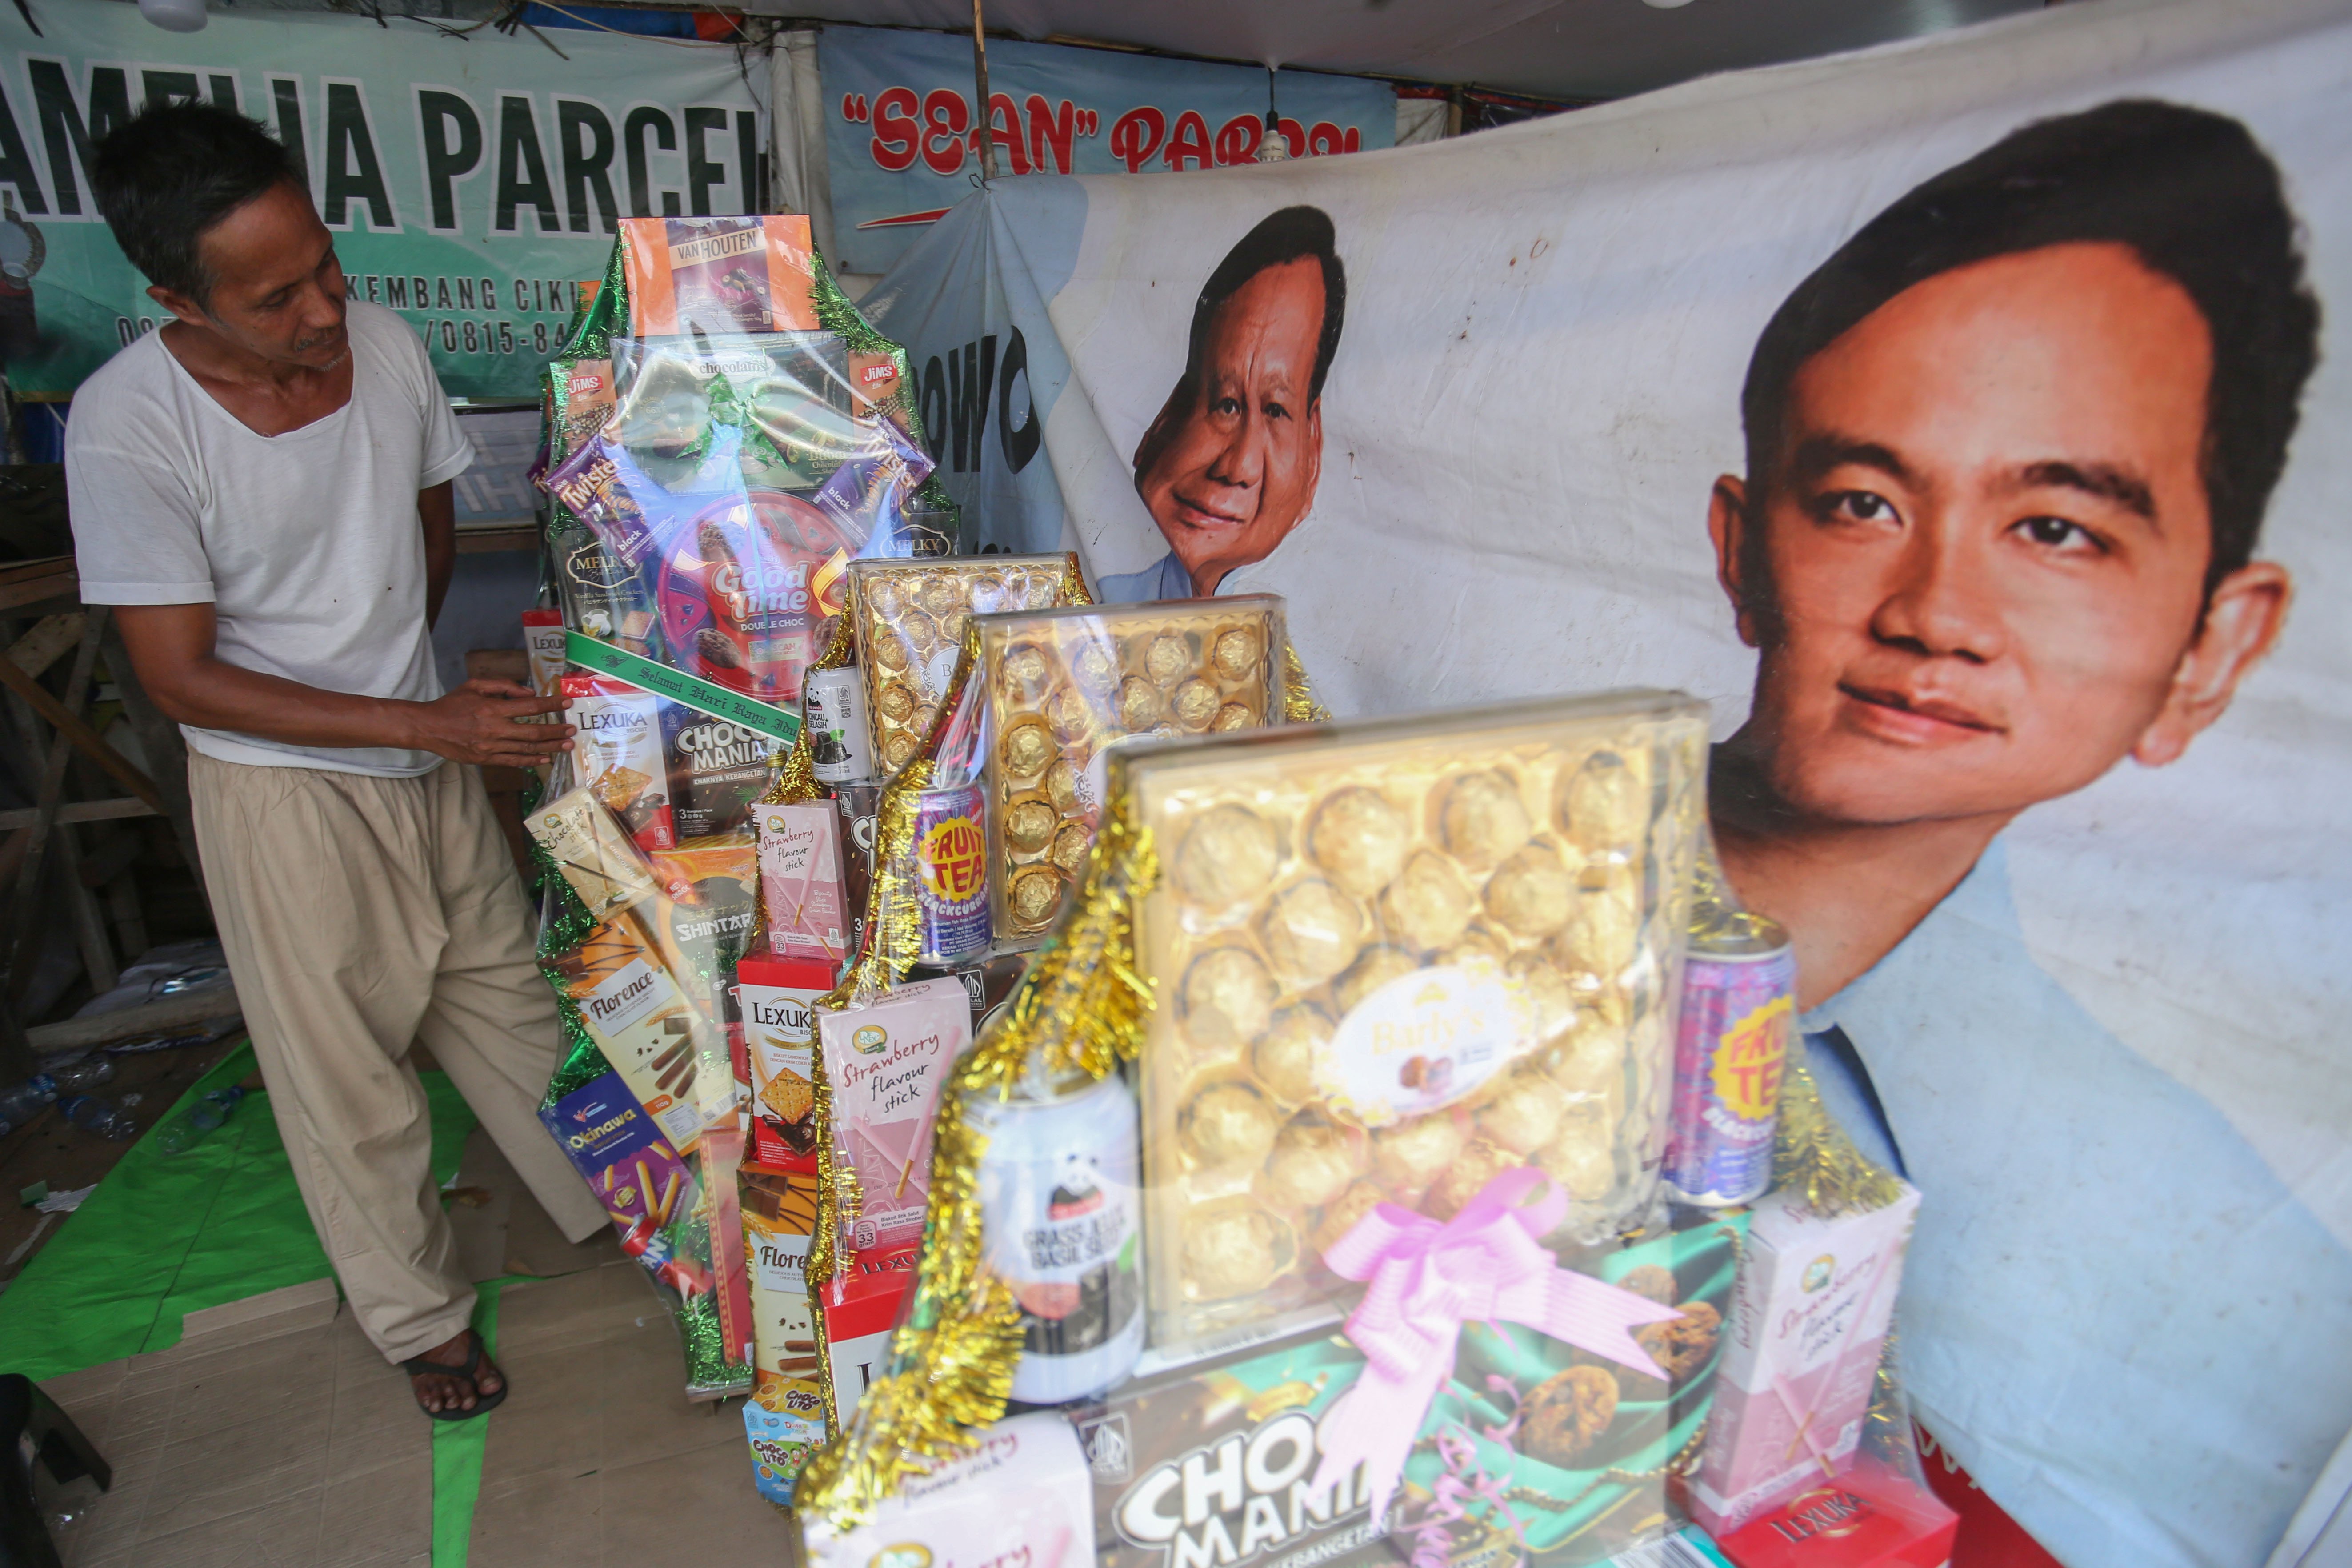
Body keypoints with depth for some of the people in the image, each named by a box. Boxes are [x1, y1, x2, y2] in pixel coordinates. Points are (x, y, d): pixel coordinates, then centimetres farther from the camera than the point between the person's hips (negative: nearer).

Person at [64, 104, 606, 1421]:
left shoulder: (386, 345, -7)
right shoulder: (130, 427, -20)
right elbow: (182, 679, -17)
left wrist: (387, 649, 4)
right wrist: (420, 720, -24)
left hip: (433, 756, 4)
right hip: (286, 788, -4)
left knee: (511, 1002, 19)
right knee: (348, 1077, 11)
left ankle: (611, 1205, 40)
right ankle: (424, 1317, 33)